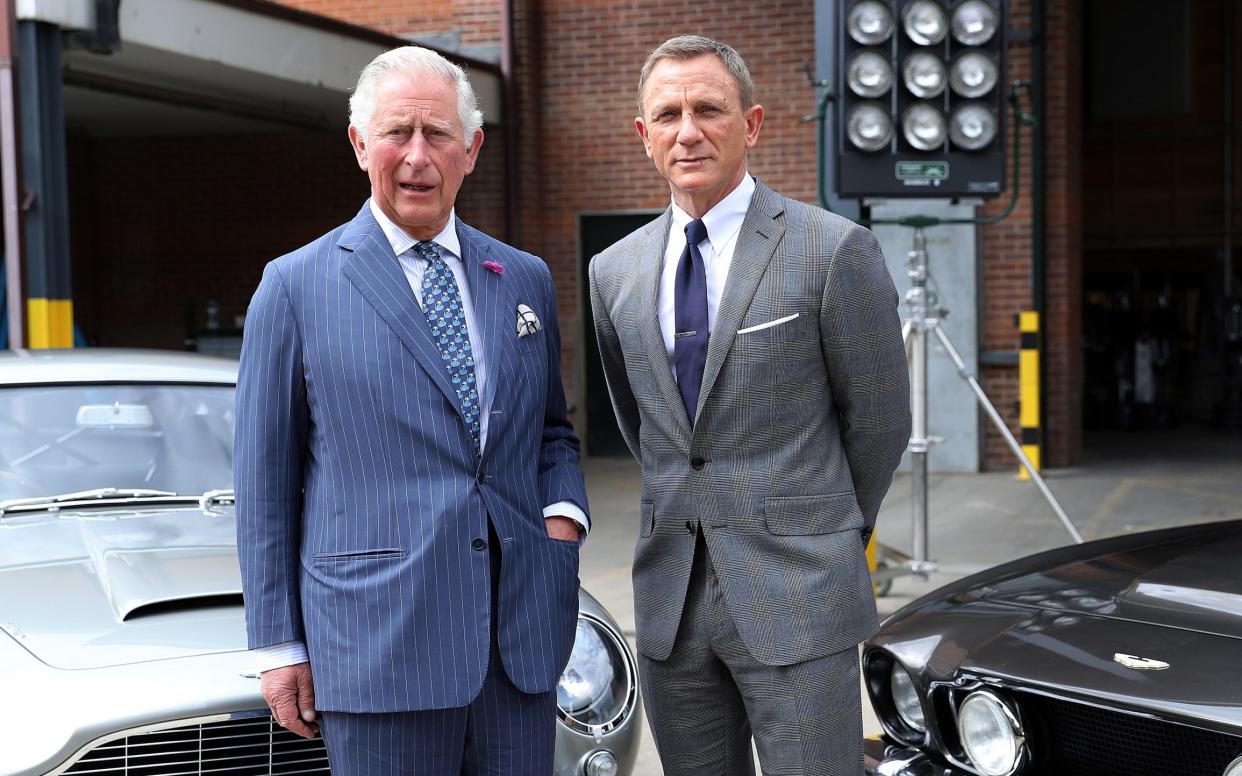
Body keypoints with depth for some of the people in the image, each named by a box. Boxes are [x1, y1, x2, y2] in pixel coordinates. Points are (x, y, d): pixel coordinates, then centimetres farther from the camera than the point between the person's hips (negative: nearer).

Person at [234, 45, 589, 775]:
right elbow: (265, 481, 2)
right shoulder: (295, 288, 1)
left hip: (522, 638, 4)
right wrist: (279, 645, 0)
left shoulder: (527, 280, 12)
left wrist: (562, 515, 0)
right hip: (379, 646, -3)